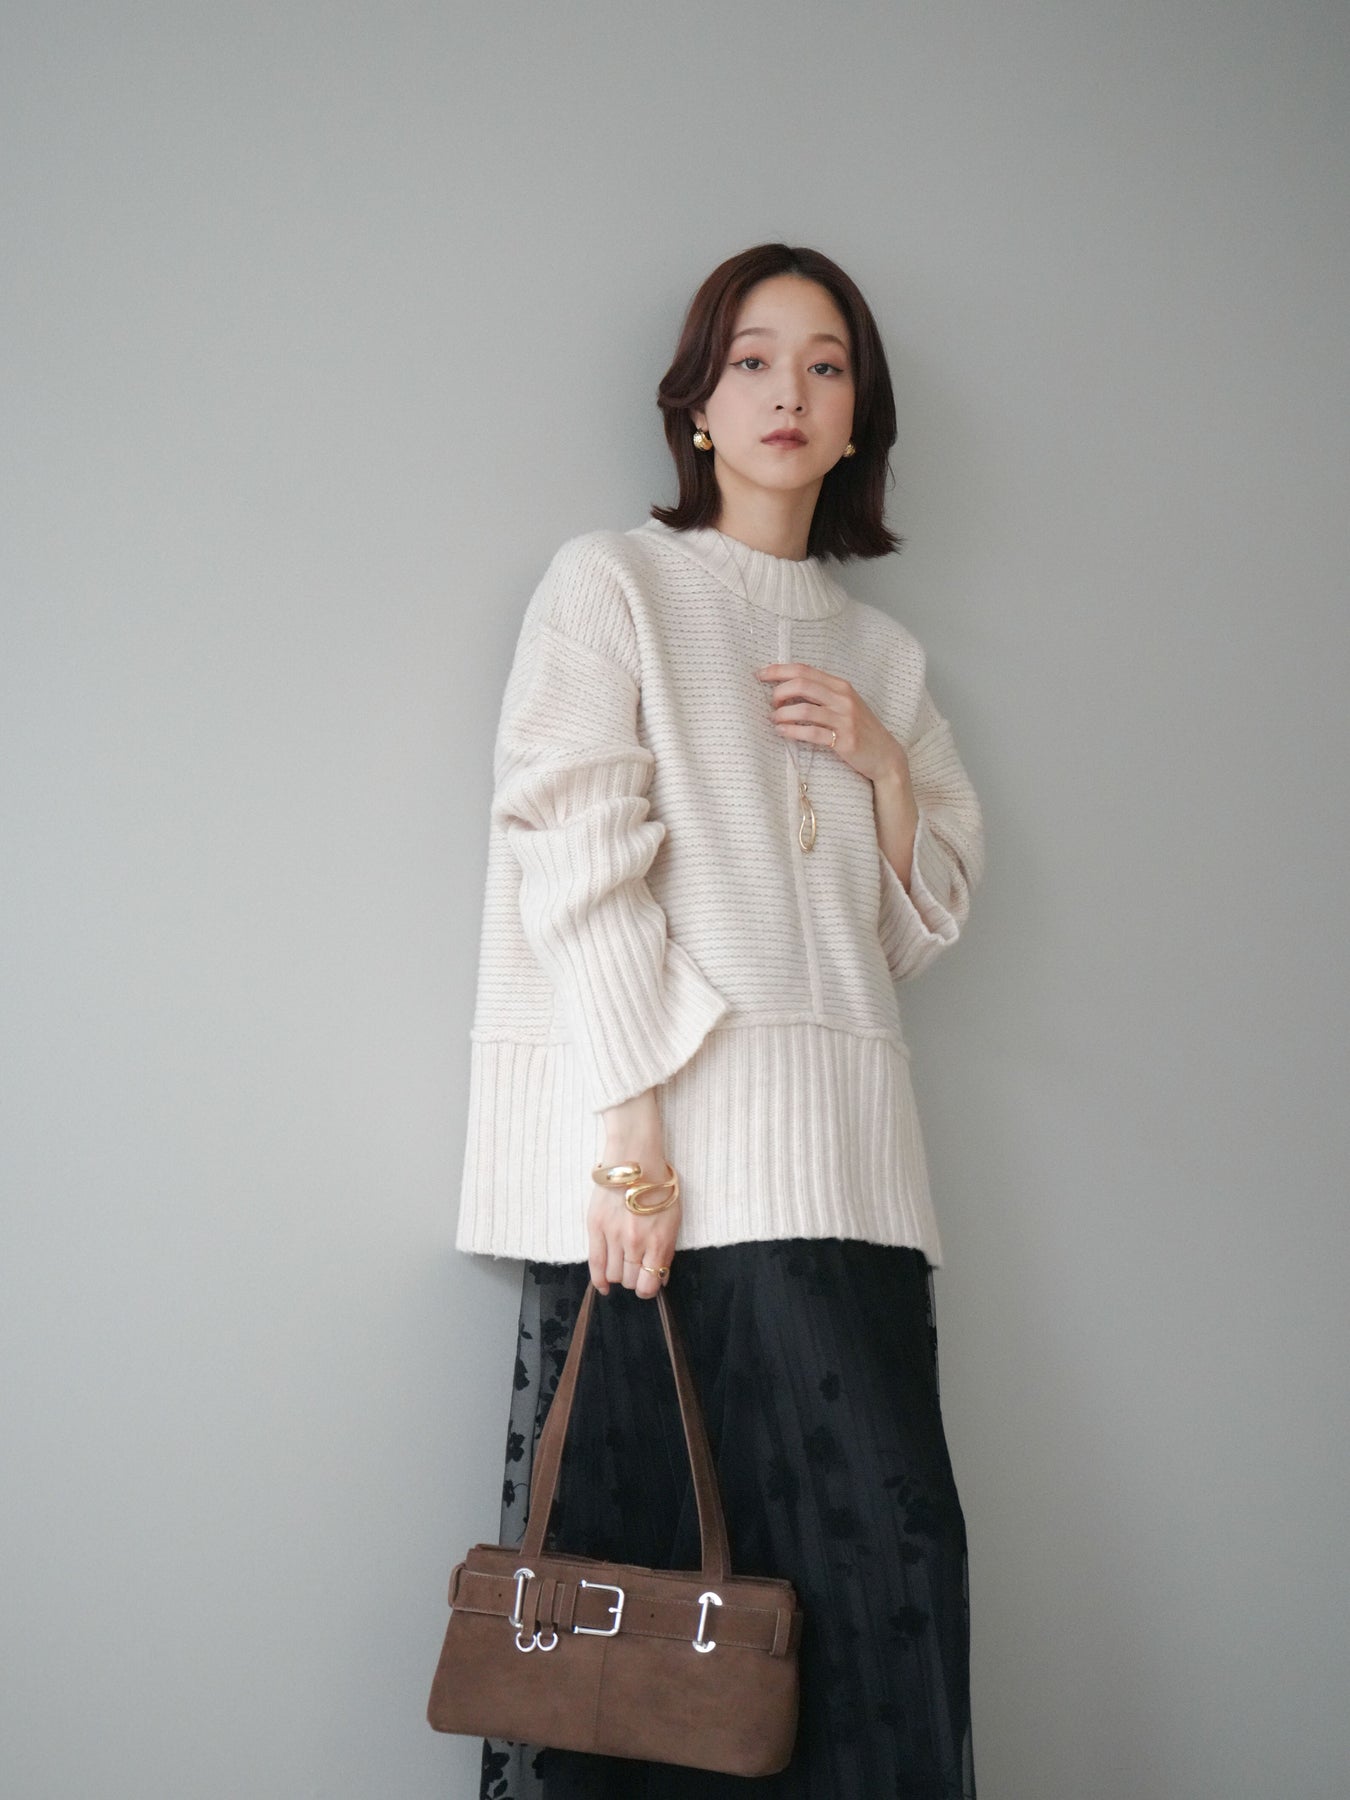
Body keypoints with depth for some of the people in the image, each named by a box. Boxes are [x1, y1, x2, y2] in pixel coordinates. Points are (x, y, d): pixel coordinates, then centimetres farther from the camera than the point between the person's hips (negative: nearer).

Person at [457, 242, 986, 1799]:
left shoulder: (881, 653, 22)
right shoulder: (611, 584, 7)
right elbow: (577, 868, -5)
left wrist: (883, 762, 4)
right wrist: (632, 1142, -15)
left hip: (836, 1146, 4)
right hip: (655, 1134, -4)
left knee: (886, 1541, -7)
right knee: (637, 1548, -8)